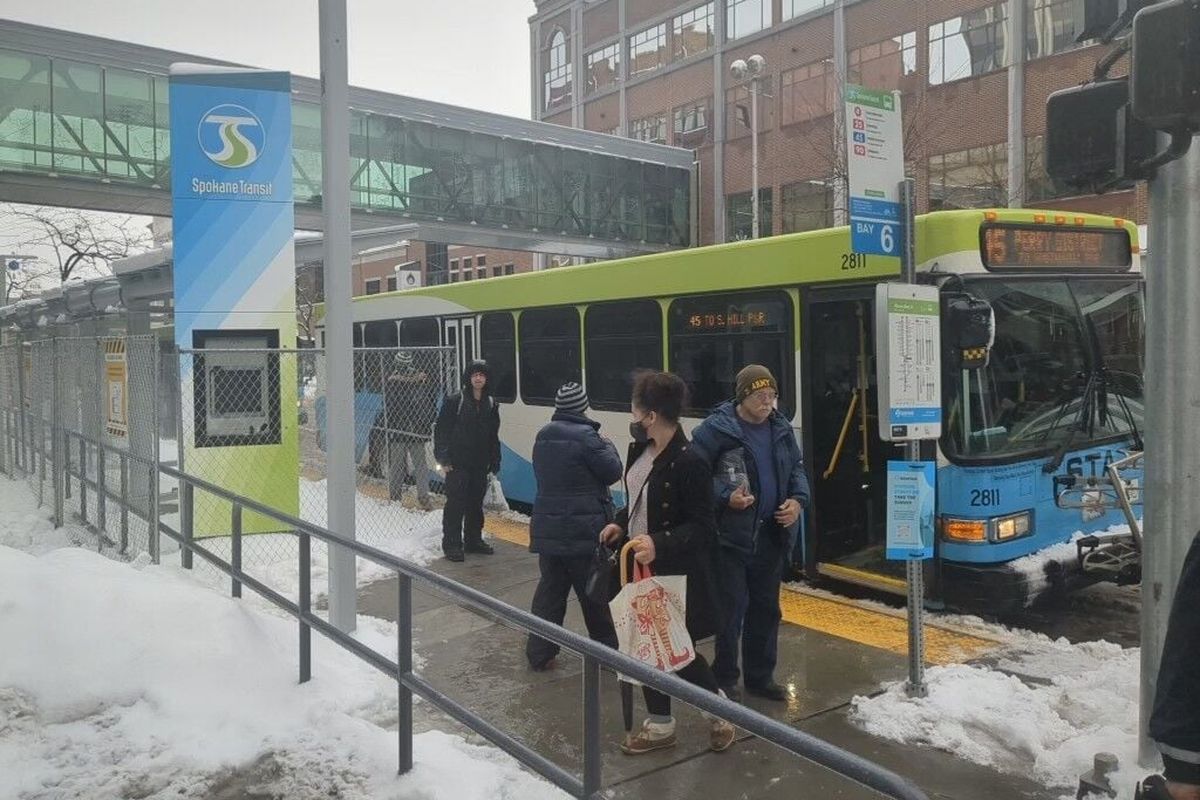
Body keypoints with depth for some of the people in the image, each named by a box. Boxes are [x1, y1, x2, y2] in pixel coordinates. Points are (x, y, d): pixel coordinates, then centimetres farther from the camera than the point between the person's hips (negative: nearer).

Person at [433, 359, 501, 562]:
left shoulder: (491, 404, 9)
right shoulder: (455, 401, -6)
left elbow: (494, 437, 15)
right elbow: (441, 430, -6)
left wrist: (494, 462, 12)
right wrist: (443, 458, -11)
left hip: (480, 464, 5)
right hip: (457, 463, -5)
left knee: (476, 503, 13)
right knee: (455, 503, -4)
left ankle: (473, 540, 26)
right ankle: (452, 544, 3)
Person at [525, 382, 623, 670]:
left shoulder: (542, 437, 7)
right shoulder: (585, 437, -16)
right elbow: (613, 472, -10)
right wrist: (608, 447, 8)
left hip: (548, 528, 6)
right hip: (584, 530, -6)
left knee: (550, 588, 13)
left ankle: (539, 652, 15)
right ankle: (608, 651, 21)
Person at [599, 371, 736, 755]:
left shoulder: (688, 462, -23)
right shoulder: (640, 450, 3)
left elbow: (701, 526, -21)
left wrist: (659, 544, -34)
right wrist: (620, 524, 2)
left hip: (676, 575, -8)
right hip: (640, 566, 8)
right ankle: (660, 724, 32)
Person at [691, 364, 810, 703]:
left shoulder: (781, 428, 6)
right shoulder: (716, 428, -13)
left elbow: (797, 469, 16)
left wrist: (798, 500, -1)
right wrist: (726, 497, -22)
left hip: (771, 534, 6)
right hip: (730, 535, -6)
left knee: (766, 608, 16)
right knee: (732, 608, -1)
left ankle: (760, 676, 31)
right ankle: (725, 679, 16)